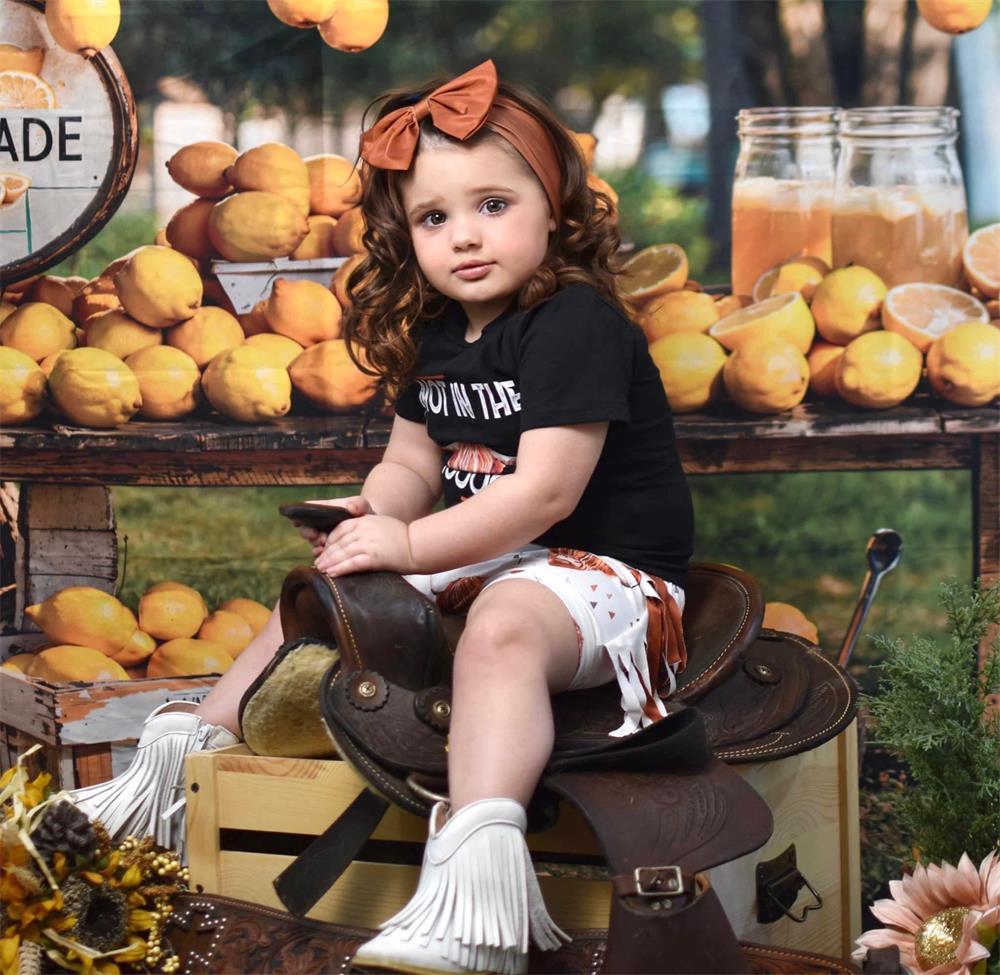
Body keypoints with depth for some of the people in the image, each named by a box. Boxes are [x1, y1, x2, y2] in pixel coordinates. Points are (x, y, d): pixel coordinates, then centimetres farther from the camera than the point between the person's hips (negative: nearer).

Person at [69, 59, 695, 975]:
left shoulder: (577, 324, -18)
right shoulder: (434, 336, 11)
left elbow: (545, 492, -24)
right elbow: (413, 464, 17)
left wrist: (412, 545, -25)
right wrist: (372, 512, -6)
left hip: (607, 569, -10)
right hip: (488, 557, 10)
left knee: (503, 625, -39)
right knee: (324, 587, 11)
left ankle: (476, 896, -57)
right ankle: (195, 744, 20)